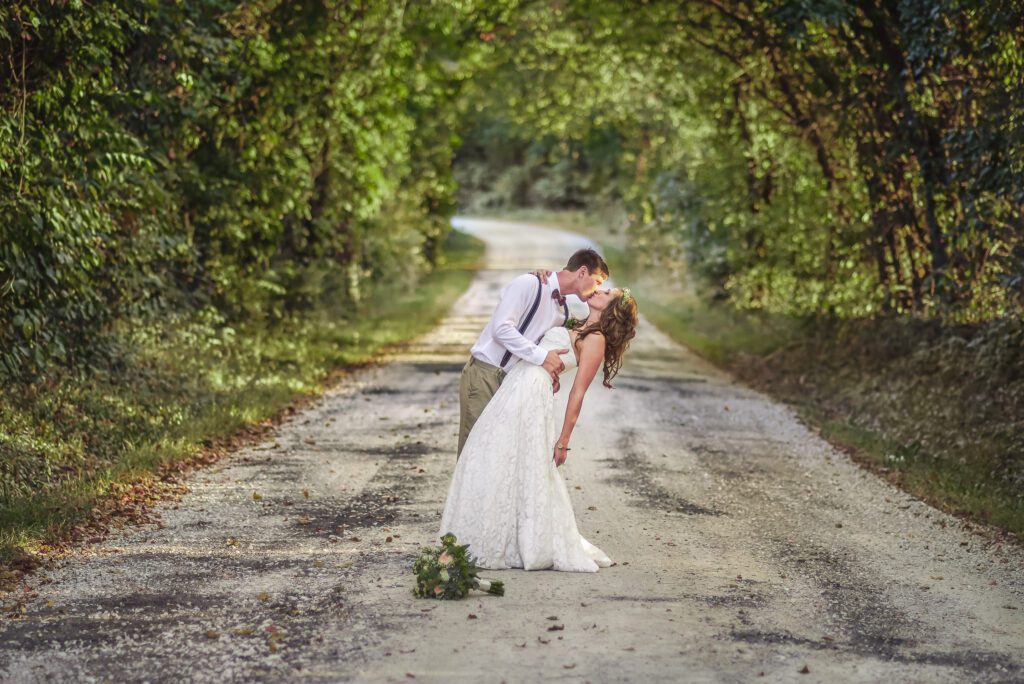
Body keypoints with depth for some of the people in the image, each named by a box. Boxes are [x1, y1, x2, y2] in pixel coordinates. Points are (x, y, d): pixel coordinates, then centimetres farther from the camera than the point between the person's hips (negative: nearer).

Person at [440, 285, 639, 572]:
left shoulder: (596, 339, -2)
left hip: (531, 392, -9)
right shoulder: (577, 329, 23)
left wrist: (564, 440, -10)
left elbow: (578, 392, -7)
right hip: (513, 388, 9)